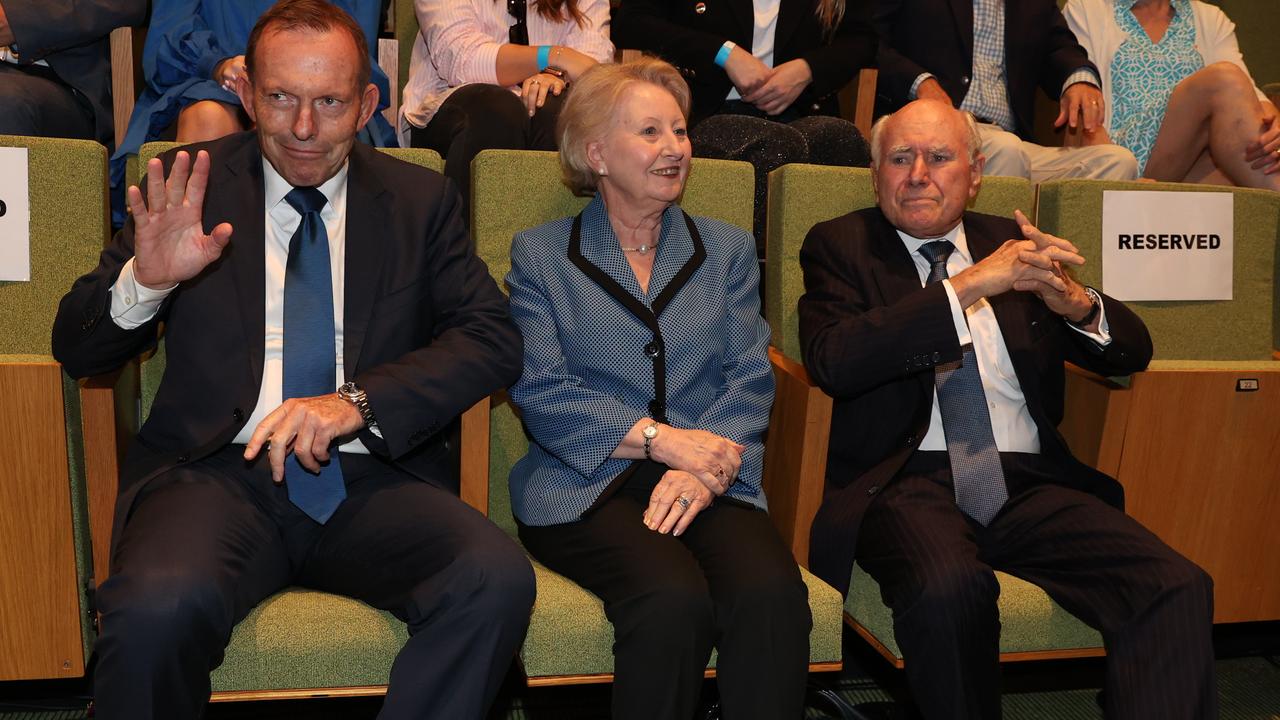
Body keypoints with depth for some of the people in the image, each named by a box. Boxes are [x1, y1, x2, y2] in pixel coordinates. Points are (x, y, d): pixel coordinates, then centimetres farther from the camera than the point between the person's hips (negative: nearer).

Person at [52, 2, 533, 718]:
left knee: (498, 580, -29)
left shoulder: (420, 200, 11)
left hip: (371, 479, 1)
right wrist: (145, 280, -15)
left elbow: (493, 339, 0)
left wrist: (358, 401, -16)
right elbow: (76, 350, 9)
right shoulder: (191, 185, 10)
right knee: (160, 607, -33)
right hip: (220, 471, 0)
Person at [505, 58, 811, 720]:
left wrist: (705, 470, -13)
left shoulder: (728, 250, 18)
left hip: (710, 484, 3)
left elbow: (749, 382, 6)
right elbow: (542, 394, -2)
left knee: (773, 593, -30)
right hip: (586, 486, -2)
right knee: (675, 599, -32)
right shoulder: (539, 255, 10)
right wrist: (662, 438, -13)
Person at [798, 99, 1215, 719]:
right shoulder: (840, 245, 7)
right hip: (908, 482, -3)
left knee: (1178, 588, -20)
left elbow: (1132, 353, 15)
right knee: (948, 589, -34)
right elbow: (830, 362, -13)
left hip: (1031, 483, 4)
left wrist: (1077, 304, -9)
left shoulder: (1013, 245, 18)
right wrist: (966, 286, -17)